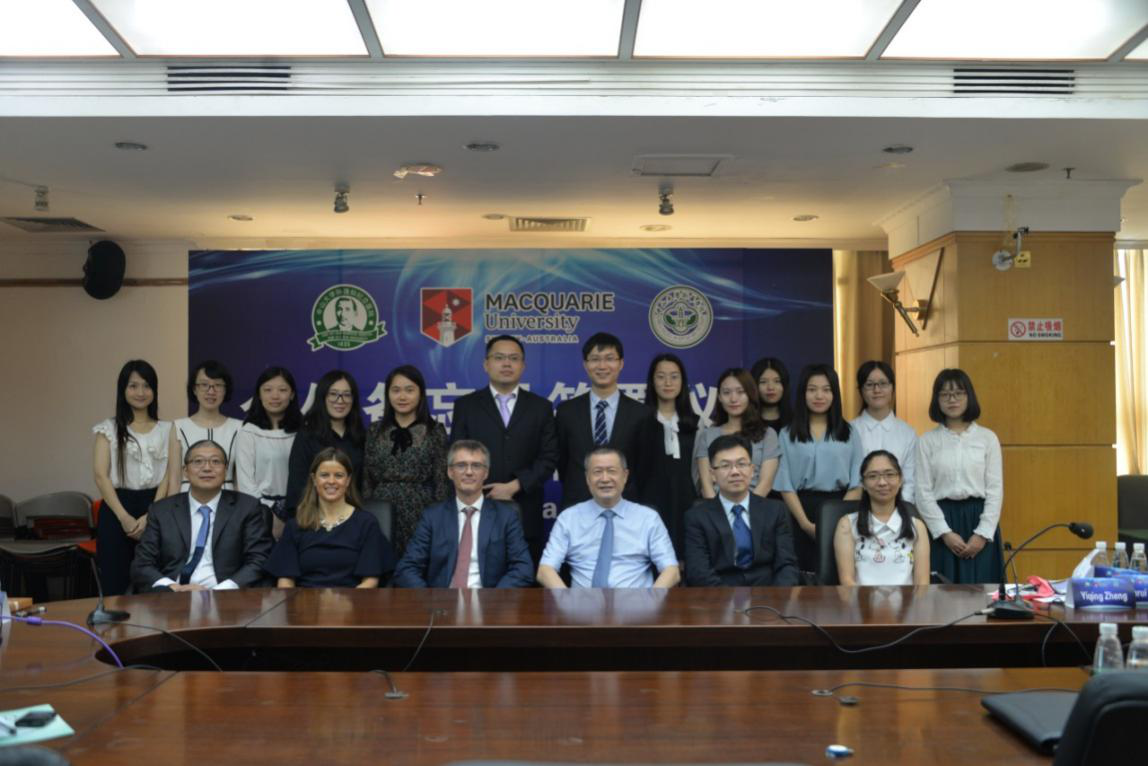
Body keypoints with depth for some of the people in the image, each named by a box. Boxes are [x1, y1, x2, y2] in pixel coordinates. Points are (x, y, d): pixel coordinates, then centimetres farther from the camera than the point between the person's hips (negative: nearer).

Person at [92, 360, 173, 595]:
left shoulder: (167, 429, 9)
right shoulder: (109, 428, 6)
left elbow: (169, 476, 2)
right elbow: (100, 475, -2)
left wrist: (150, 516, -11)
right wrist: (124, 517, -11)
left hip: (155, 511, 1)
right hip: (117, 510, -1)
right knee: (115, 585, 0)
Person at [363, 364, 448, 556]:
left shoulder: (435, 430, 0)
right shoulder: (375, 431, 8)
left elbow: (441, 480, -1)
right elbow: (367, 479, 10)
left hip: (420, 513, -2)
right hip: (382, 515, 2)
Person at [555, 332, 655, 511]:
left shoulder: (641, 414, -2)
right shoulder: (566, 411, 2)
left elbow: (645, 469, 4)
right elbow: (561, 463, 9)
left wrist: (631, 502, 3)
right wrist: (574, 493, 8)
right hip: (575, 508, 1)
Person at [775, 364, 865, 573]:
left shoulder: (848, 432, 7)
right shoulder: (788, 434, 5)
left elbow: (857, 482, 3)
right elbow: (785, 485, 0)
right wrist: (805, 522, -11)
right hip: (801, 509, 0)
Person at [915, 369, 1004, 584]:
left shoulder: (987, 438, 5)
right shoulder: (927, 441, 3)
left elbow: (995, 489, 2)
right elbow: (923, 492, -1)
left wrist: (982, 534, -8)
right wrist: (945, 532, -9)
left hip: (978, 518, 0)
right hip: (941, 520, 0)